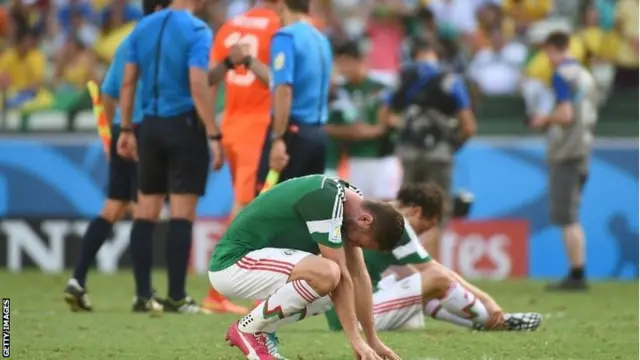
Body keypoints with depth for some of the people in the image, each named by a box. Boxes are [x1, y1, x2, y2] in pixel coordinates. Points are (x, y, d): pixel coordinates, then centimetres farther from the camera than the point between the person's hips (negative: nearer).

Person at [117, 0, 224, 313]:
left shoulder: (143, 27, 7)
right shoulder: (197, 31, -11)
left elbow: (128, 82, 9)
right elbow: (198, 88, -18)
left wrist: (126, 129, 16)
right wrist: (214, 136, -16)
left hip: (151, 126, 6)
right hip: (185, 125, -6)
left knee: (146, 211, 10)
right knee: (182, 214, -3)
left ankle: (143, 294, 10)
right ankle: (176, 297, -5)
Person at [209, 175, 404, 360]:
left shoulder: (347, 200, 7)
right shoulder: (325, 200, -22)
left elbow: (358, 276, 10)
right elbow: (342, 277, -21)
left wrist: (373, 340, 9)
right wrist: (356, 341, -19)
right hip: (233, 263, -10)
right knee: (327, 275, -29)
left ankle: (261, 330, 10)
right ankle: (248, 329, -11)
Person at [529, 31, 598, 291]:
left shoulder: (562, 75, -11)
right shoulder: (585, 75, 15)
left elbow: (565, 114, -19)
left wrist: (545, 119, 0)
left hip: (565, 153, -9)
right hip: (584, 148, 9)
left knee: (566, 217, -6)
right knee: (570, 216, 14)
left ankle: (577, 275, -9)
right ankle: (576, 276, 14)